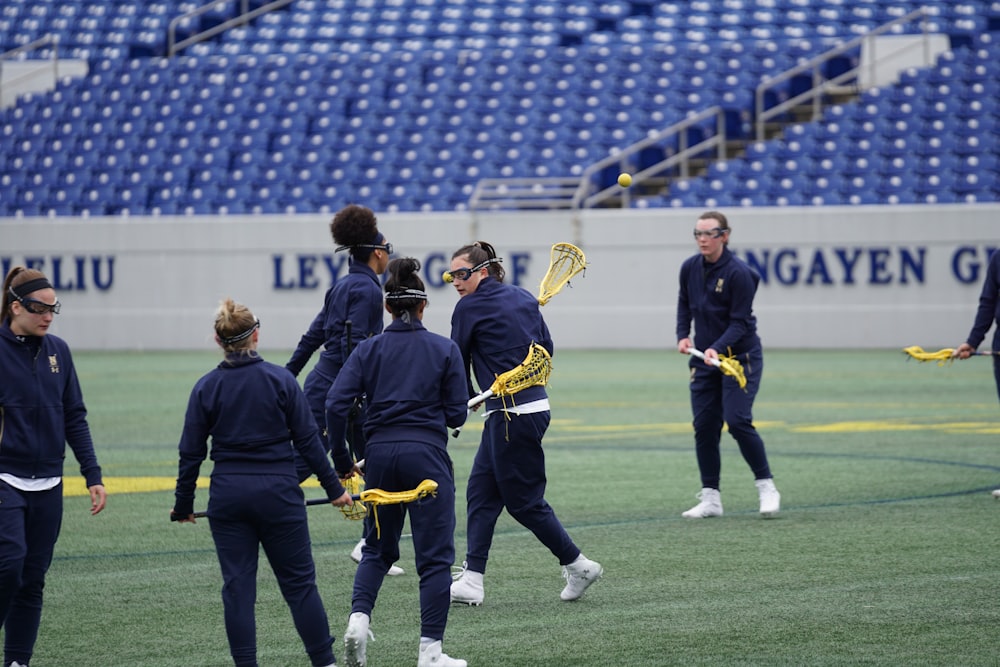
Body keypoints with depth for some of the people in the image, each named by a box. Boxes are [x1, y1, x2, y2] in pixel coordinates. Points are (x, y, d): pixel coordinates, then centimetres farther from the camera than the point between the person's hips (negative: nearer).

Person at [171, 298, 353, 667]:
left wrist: (183, 504, 13)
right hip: (278, 494, -1)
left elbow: (191, 453, 1)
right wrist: (334, 488, 5)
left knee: (237, 587, 5)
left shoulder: (206, 388, -2)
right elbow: (308, 440, -4)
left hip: (227, 495, 1)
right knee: (299, 581, 7)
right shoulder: (281, 380, -6)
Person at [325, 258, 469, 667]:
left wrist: (341, 461, 3)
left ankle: (359, 617, -4)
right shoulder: (445, 350, 0)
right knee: (435, 557, 4)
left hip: (380, 453, 3)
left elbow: (336, 403, -5)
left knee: (378, 549, 19)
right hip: (427, 456, -3)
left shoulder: (369, 349, 4)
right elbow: (457, 415, -1)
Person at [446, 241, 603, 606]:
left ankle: (577, 565, 11)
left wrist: (468, 399, 18)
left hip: (512, 416, -9)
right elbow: (546, 347, 16)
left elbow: (458, 361, 1)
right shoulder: (523, 297, 11)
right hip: (534, 404, 9)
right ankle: (472, 580, 6)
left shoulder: (469, 307, -10)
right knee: (480, 492, 9)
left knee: (524, 501, 1)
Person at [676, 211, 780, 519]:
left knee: (738, 421, -16)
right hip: (704, 357, 6)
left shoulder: (738, 273, -17)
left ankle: (767, 488, -2)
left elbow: (739, 322, -17)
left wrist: (718, 348, -29)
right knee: (704, 427, 1)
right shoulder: (690, 268, 2)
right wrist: (683, 335, 5)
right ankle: (710, 499, 7)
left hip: (740, 357, -6)